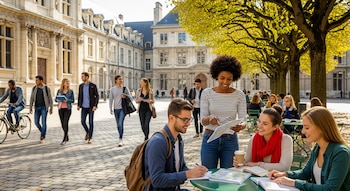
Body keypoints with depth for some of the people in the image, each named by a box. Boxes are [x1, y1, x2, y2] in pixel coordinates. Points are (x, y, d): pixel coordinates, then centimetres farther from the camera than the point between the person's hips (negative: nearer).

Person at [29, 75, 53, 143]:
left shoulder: (47, 88, -6)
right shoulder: (34, 88, 4)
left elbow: (50, 99, -2)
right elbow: (32, 98, 6)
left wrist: (51, 108, -4)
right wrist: (30, 108, 0)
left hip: (44, 107, -4)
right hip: (37, 107, 4)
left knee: (43, 122, -7)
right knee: (36, 122, 1)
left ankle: (43, 136, 4)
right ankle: (42, 132, 27)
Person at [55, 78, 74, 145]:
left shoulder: (71, 91, 1)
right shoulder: (59, 91, 7)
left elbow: (73, 100, -1)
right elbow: (55, 99, 8)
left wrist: (67, 100, -20)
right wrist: (58, 100, -14)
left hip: (67, 108, -3)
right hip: (60, 108, 3)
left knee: (65, 123, -11)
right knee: (62, 124, 8)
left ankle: (64, 140, -9)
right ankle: (67, 137, 26)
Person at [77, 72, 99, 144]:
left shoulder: (93, 85, -6)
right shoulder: (81, 85, 7)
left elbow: (97, 96, -6)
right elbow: (79, 96, 14)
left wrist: (95, 105, -16)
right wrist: (78, 105, 5)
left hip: (91, 107, -4)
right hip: (84, 107, 4)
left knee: (91, 122, -1)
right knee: (82, 121, 0)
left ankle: (90, 138, 9)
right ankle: (87, 132, 28)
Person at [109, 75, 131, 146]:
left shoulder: (125, 88, 0)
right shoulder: (112, 89, 5)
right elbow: (111, 99, 8)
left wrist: (125, 96, -13)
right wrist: (110, 108, 2)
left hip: (123, 108, -3)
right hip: (116, 109, 3)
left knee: (120, 123, -16)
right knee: (118, 125, 10)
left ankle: (120, 140, -13)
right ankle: (121, 139, 24)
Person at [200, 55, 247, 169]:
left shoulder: (239, 95, -2)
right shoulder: (207, 93, -3)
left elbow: (243, 120, -4)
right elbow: (203, 120, -4)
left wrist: (240, 126, -27)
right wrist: (209, 119, -27)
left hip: (230, 141, 1)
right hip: (210, 139, 0)